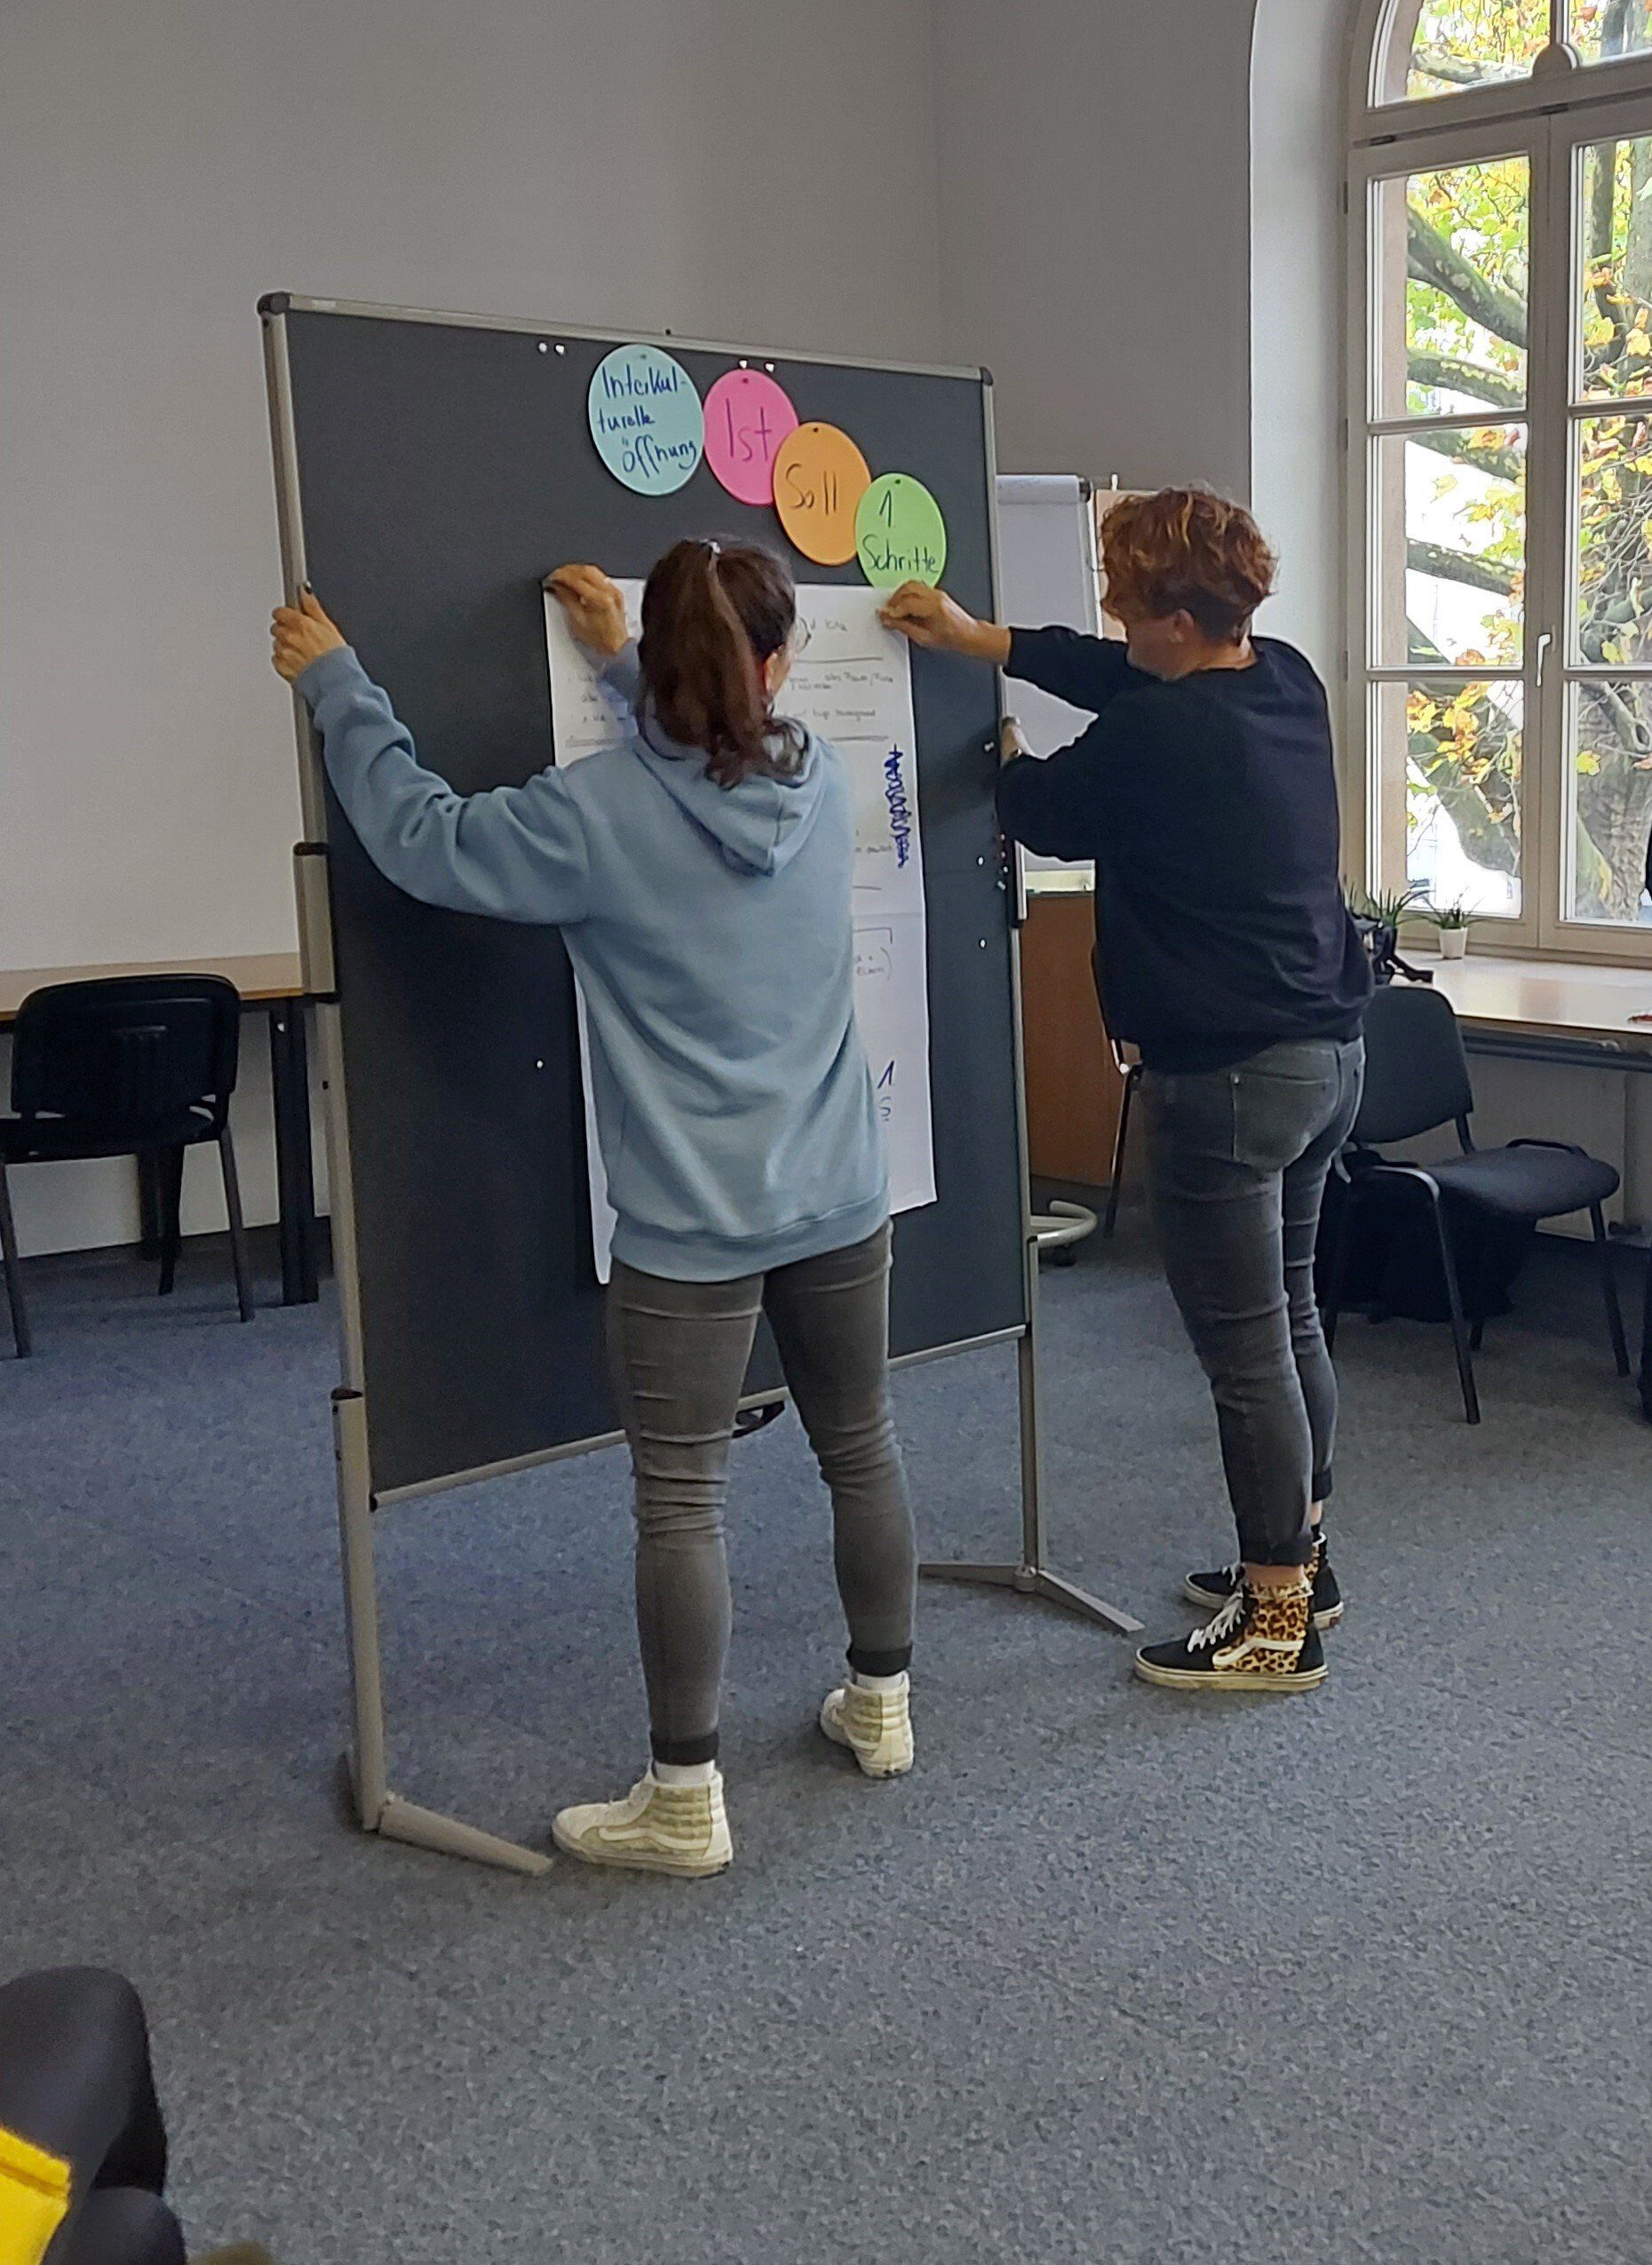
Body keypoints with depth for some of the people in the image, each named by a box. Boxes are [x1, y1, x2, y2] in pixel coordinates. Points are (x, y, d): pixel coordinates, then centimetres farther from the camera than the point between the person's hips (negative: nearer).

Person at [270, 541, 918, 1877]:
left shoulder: (599, 812, -15)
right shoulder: (821, 781, -1)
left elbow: (424, 839, -5)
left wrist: (336, 684, 5)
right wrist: (623, 662, 23)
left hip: (690, 1229, -5)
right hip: (842, 1207, 5)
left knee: (682, 1504, 3)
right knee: (862, 1450, 20)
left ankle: (685, 1805, 12)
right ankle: (881, 1703, 38)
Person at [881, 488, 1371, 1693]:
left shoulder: (1157, 738, -22)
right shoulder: (1287, 679, 3)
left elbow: (1048, 814, -2)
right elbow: (1132, 679, 18)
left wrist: (1009, 760, 20)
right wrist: (982, 638, 18)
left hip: (1229, 1076, -10)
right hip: (1327, 1051, 10)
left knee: (1247, 1348, 0)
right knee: (1289, 1314, 21)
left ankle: (1279, 1622, 11)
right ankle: (1298, 1559, 35)